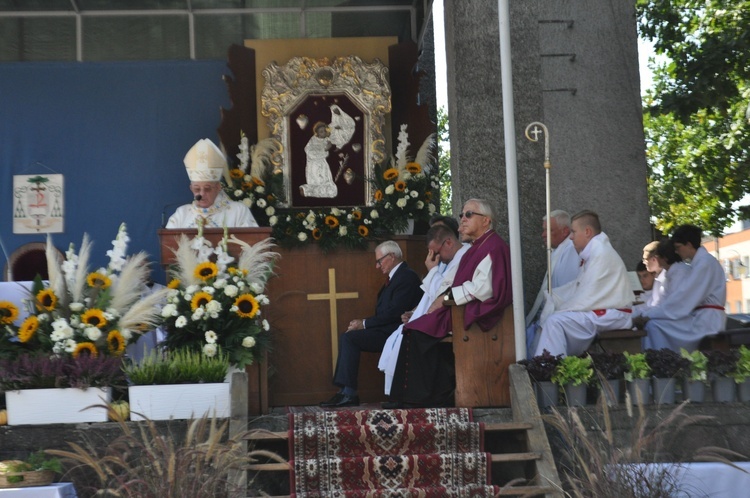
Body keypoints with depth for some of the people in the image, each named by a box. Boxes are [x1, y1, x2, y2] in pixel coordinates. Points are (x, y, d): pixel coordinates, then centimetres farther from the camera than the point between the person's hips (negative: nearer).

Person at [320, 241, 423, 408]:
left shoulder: (407, 277, -12)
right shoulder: (395, 276, 19)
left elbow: (394, 312, -21)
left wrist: (364, 323, -14)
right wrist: (363, 323, 0)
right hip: (386, 329, 10)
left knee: (350, 338, -19)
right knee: (346, 337, 2)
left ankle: (349, 394, -17)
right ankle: (346, 392, -4)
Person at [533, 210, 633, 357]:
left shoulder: (601, 254, -19)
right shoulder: (591, 253, 12)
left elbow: (587, 297, -21)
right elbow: (577, 286, 14)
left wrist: (559, 310, -12)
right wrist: (553, 299, 2)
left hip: (612, 315, -11)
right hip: (600, 311, 11)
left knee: (556, 321, -23)